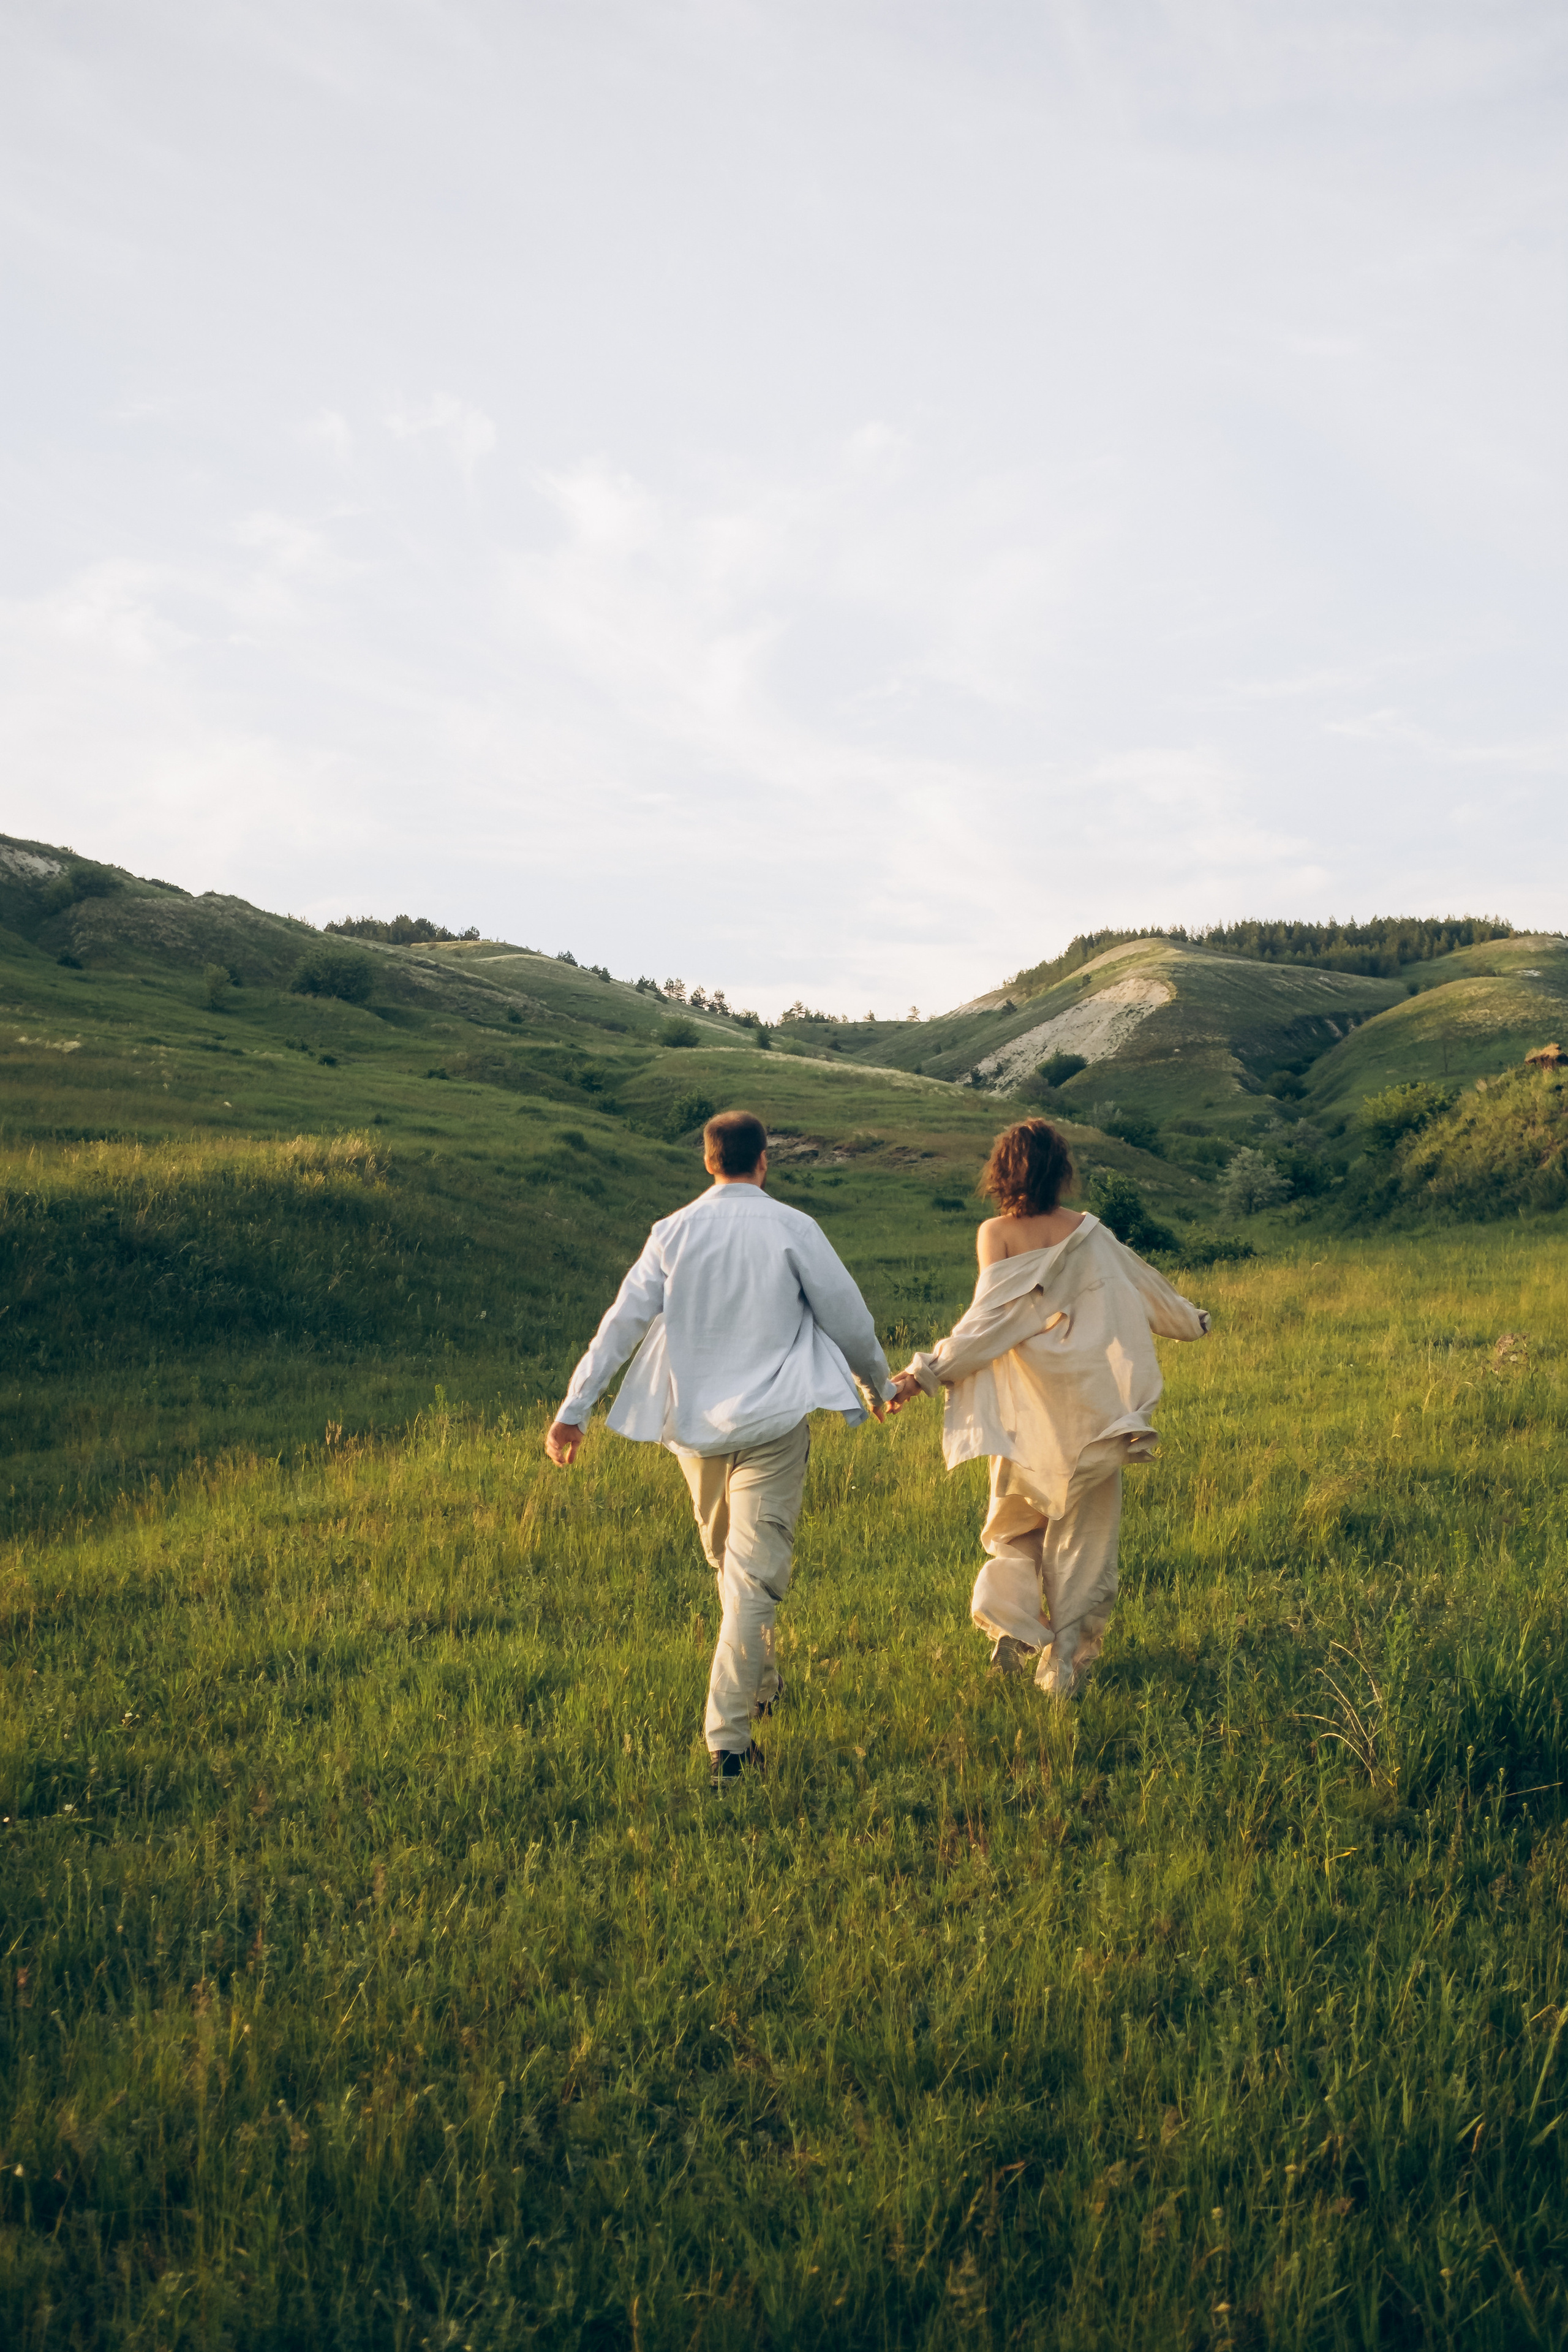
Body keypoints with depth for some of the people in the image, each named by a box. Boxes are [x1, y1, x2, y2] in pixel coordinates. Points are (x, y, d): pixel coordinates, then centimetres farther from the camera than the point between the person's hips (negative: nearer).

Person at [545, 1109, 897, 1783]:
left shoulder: (673, 1233, 0)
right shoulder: (793, 1230, -7)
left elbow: (622, 1322, -1)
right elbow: (847, 1317, -1)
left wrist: (573, 1411, 2)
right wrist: (878, 1385, 17)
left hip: (694, 1424, 4)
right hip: (772, 1423, -4)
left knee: (728, 1562, 23)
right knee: (754, 1575, -3)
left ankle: (760, 1685, 41)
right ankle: (727, 1739, -8)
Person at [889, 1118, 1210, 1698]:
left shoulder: (995, 1234, -7)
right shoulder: (1088, 1233, 0)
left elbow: (991, 1319, -15)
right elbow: (1145, 1286, 13)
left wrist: (926, 1374, -13)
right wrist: (1191, 1321, 31)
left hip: (1024, 1411, -1)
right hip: (1088, 1406, 1)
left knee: (1015, 1522, 18)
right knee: (1082, 1532, 9)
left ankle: (1012, 1631, 2)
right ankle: (1065, 1664, 8)